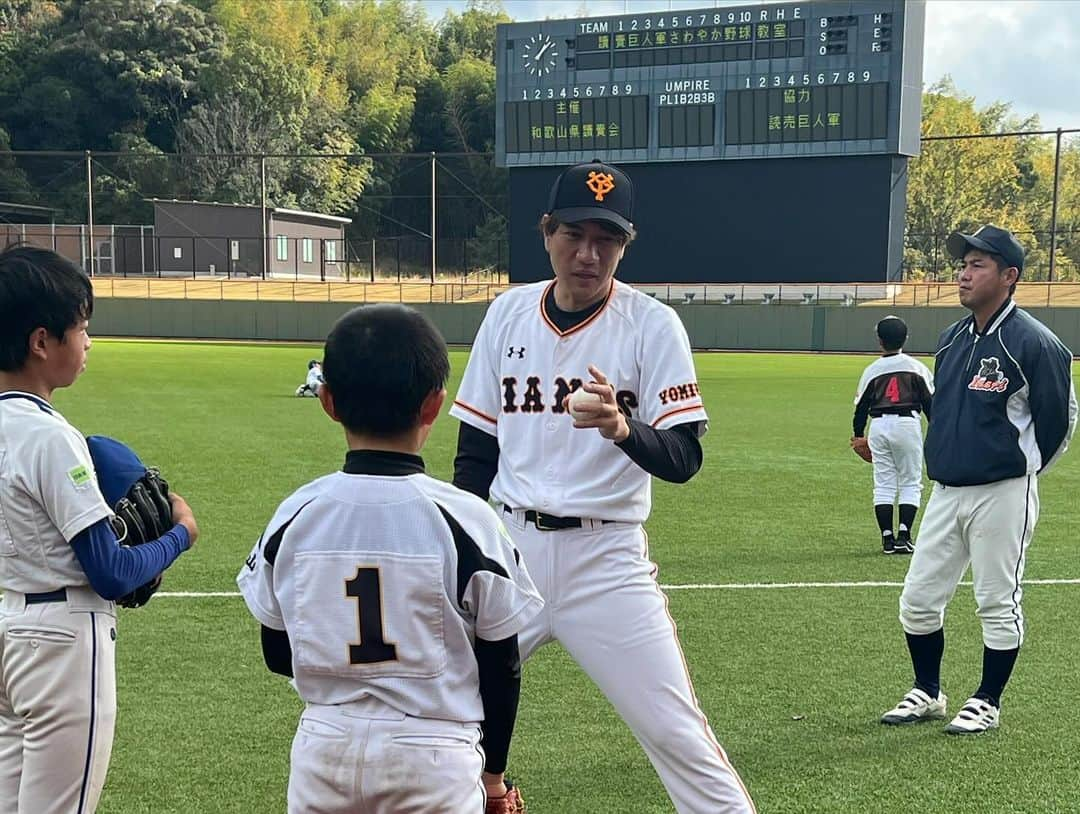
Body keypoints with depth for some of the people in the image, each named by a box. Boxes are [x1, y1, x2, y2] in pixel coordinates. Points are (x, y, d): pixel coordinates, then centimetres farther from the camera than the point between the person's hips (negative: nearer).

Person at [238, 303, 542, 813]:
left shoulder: (294, 516, -5)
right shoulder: (466, 518, -12)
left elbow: (277, 654, 6)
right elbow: (501, 667, -4)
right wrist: (493, 773, 10)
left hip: (325, 748, 3)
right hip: (432, 756, -3)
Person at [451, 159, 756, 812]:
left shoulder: (653, 324, -7)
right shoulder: (508, 314, 5)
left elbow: (684, 459, -13)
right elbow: (476, 449, 11)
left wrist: (624, 428, -33)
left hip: (606, 559, -3)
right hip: (510, 546, 4)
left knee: (678, 734, -5)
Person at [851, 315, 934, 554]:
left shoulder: (872, 370, 4)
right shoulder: (916, 367, 0)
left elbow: (861, 405, 8)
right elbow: (930, 401, 0)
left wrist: (858, 435, 20)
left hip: (878, 425, 2)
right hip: (907, 424, -1)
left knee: (883, 485, 8)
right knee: (910, 483, 6)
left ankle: (887, 538, 6)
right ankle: (903, 536, -5)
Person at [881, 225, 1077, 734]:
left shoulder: (1035, 343, -12)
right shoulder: (952, 339, 9)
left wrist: (1022, 469, 5)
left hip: (1002, 495, -7)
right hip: (945, 492, 7)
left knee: (998, 603, 4)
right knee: (918, 600, 9)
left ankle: (987, 703, 18)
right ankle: (927, 693, 26)